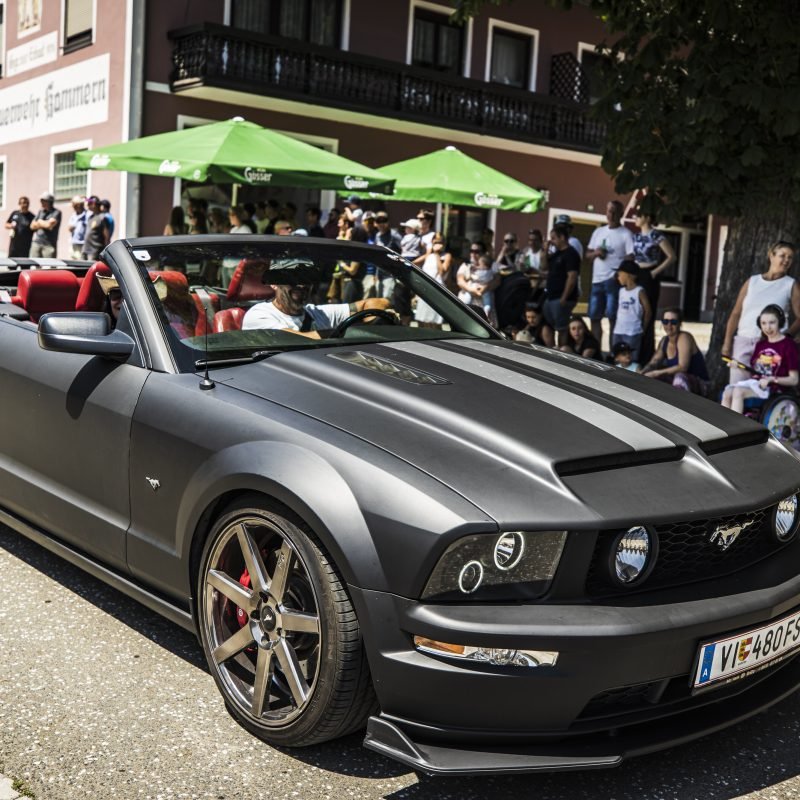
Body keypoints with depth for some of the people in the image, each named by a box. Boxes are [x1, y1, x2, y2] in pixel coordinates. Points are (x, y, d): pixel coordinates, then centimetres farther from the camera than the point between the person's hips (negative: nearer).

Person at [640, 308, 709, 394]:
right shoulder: (664, 340, 5)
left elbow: (682, 367, -26)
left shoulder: (684, 338, -16)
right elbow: (653, 363, 6)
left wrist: (656, 373, -29)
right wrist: (641, 373, -15)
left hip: (699, 384, -7)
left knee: (679, 377, -37)